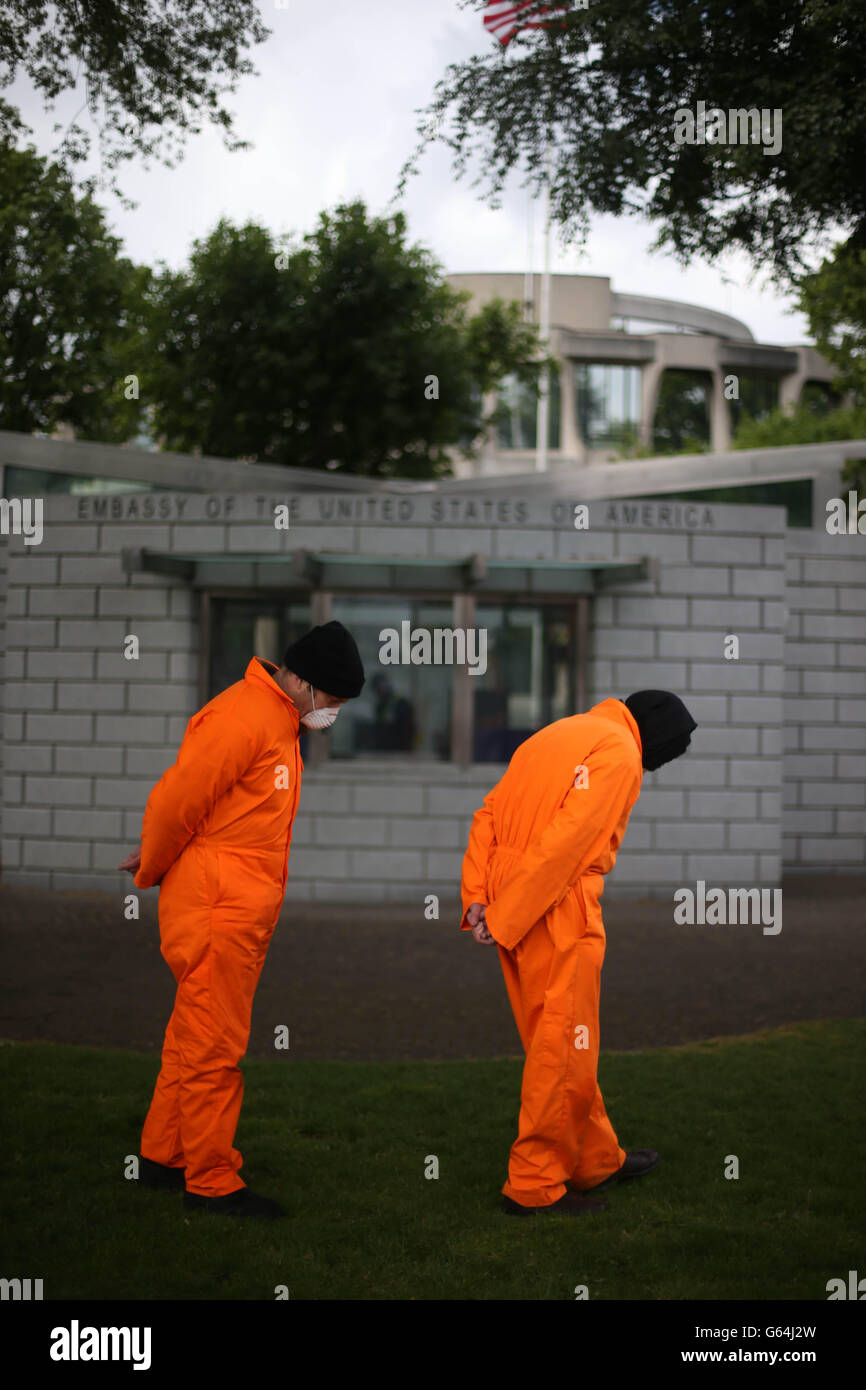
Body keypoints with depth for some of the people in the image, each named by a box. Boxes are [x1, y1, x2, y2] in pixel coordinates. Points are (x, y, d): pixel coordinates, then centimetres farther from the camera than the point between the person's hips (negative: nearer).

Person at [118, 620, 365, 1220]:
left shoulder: (279, 722, 15)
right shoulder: (241, 718, -19)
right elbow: (176, 799, -16)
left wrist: (158, 860, 16)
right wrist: (152, 872, -1)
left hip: (244, 913, 10)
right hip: (218, 910, -10)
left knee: (196, 1038, 17)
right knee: (214, 1048, -1)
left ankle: (163, 1156, 29)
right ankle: (212, 1182, 9)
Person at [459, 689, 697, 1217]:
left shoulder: (557, 734, 18)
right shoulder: (618, 751, -9)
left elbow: (488, 816, 13)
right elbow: (568, 839, -19)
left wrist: (477, 897, 5)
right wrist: (503, 917, -17)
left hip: (516, 914, 9)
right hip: (561, 916, -9)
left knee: (563, 1048, 18)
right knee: (564, 1051, 3)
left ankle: (597, 1159, 33)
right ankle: (535, 1186, 12)